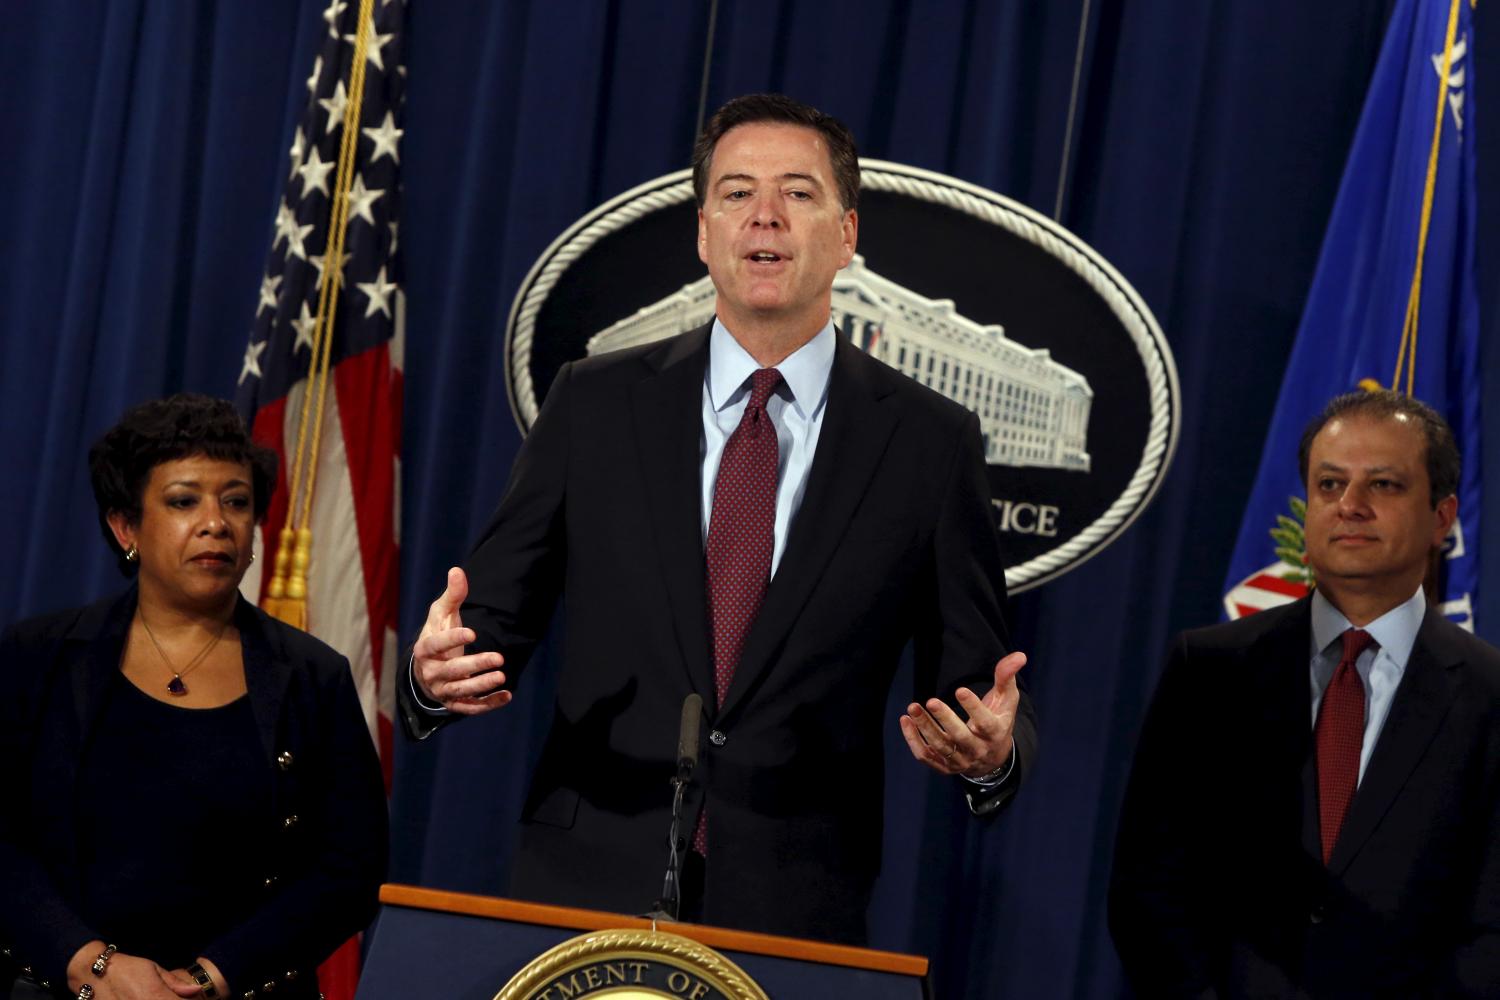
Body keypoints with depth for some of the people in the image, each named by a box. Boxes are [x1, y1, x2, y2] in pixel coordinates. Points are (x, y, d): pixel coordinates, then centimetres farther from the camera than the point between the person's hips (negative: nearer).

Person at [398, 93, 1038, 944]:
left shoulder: (930, 442, 2)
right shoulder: (595, 403, 5)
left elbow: (976, 681, 4)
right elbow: (497, 613, 6)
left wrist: (993, 755, -18)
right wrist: (439, 670, -16)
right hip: (587, 892, 1)